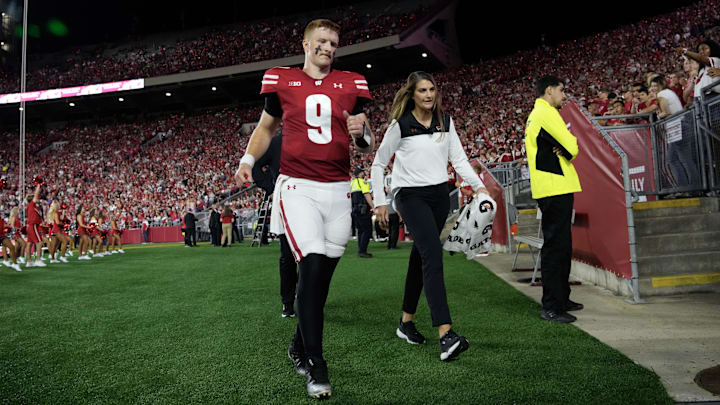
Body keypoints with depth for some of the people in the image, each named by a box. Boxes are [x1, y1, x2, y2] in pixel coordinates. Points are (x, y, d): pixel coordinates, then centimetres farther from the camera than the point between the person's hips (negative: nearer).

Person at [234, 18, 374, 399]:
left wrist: (363, 132, -10)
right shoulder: (281, 81, 7)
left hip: (338, 191, 3)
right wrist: (248, 159, 4)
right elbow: (266, 126, 20)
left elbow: (368, 146, 13)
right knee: (313, 264, -17)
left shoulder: (352, 85, 10)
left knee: (323, 271, 8)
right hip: (297, 187, -3)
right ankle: (314, 363, -4)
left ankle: (300, 345, 30)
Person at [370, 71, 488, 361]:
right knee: (433, 254, -21)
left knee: (421, 256, 10)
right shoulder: (400, 125, -5)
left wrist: (478, 185, -3)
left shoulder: (445, 121, 9)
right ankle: (446, 334, -26)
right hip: (411, 196, -5)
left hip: (439, 195, 6)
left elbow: (458, 157, 9)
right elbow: (378, 164, 1)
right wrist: (379, 201, -2)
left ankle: (406, 322, 24)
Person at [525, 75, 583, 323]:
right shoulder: (546, 112, -10)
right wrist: (567, 149, 7)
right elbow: (572, 147, -14)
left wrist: (563, 149, 0)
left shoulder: (534, 116, 22)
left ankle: (561, 299, 26)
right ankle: (551, 307, -4)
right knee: (556, 246, -8)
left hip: (548, 190, 11)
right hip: (556, 188, -10)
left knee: (561, 245, 16)